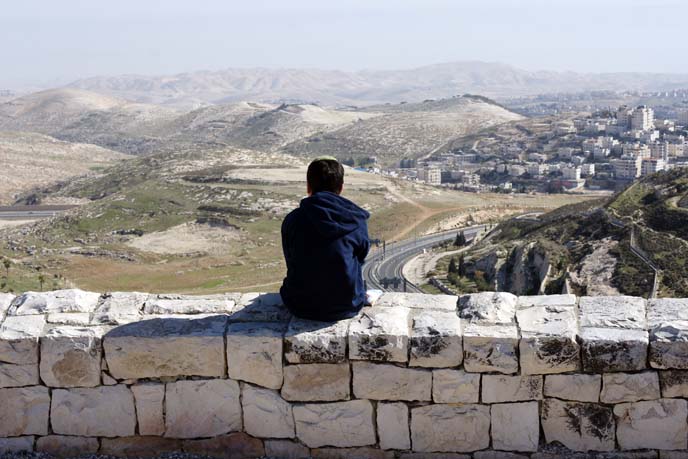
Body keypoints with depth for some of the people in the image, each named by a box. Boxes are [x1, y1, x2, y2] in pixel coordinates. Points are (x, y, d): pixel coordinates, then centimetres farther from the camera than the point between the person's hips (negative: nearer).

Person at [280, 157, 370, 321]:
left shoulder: (292, 220, -7)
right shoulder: (357, 221, -8)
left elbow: (291, 264, 3)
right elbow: (360, 260, 5)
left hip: (301, 308, 0)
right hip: (347, 307, 0)